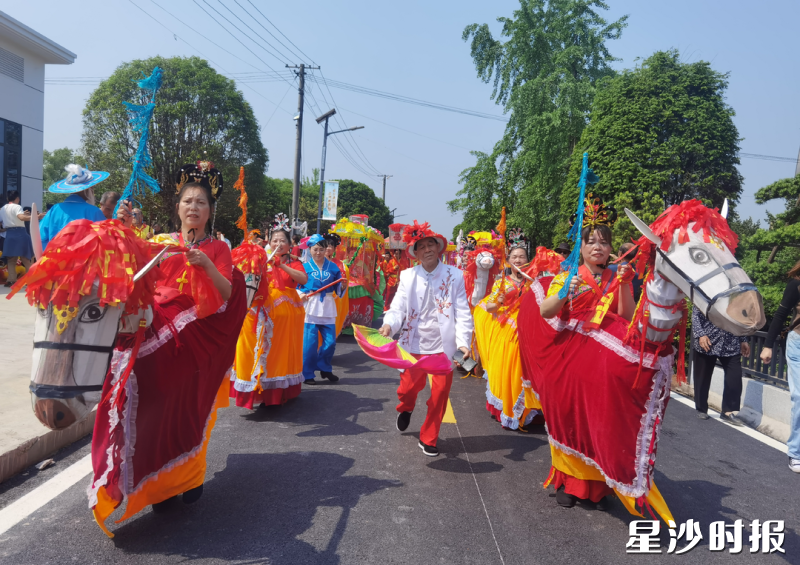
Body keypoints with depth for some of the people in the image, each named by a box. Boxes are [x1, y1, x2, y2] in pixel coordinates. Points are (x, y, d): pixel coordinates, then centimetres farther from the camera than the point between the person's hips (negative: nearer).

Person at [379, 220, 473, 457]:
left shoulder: (454, 276, -2)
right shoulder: (407, 276, 2)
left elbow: (462, 313, -5)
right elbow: (398, 308, -5)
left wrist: (463, 342, -17)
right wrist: (388, 325, -26)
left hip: (444, 345, 0)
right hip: (415, 344, 1)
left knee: (440, 393, 3)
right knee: (409, 386, 6)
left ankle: (428, 439, 25)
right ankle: (405, 409, 45)